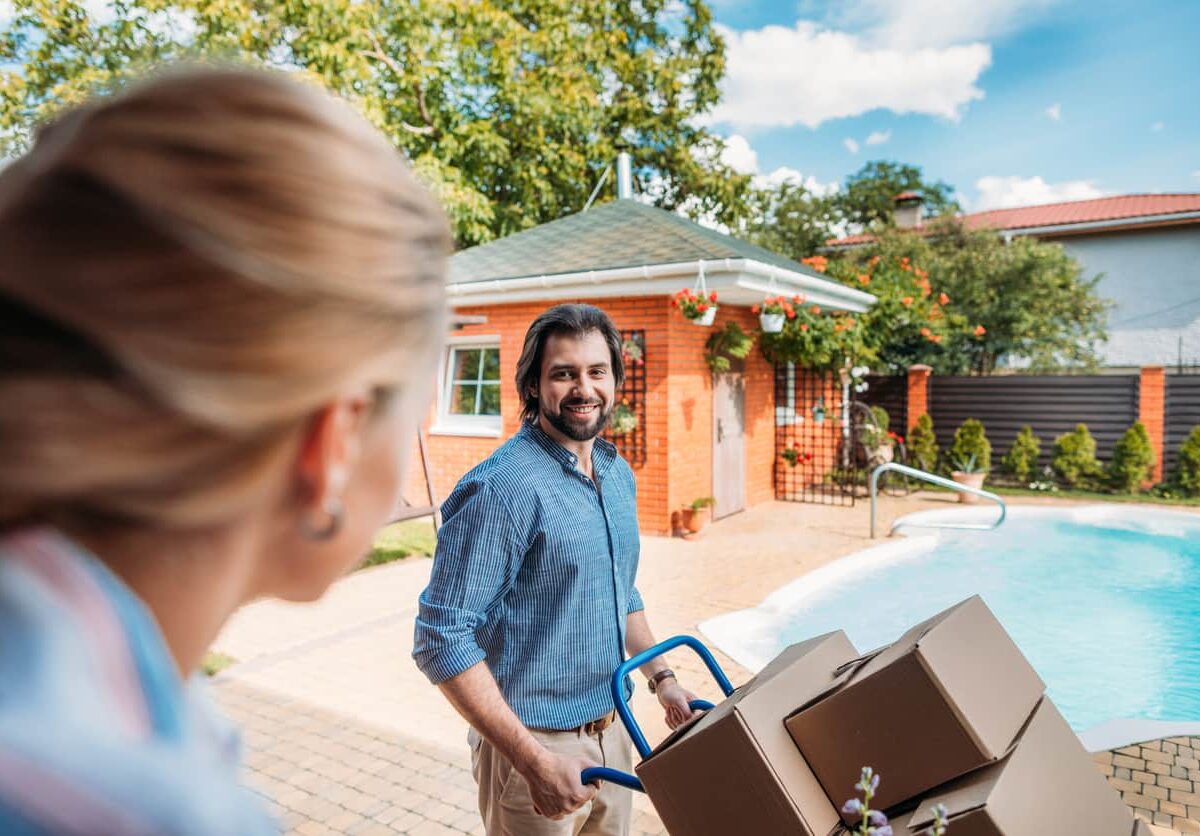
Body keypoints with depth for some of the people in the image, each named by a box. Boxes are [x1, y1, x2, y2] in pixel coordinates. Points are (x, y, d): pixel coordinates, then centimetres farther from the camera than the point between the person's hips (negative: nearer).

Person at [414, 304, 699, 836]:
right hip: (537, 742, -7)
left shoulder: (618, 474, 4)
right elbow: (443, 640, -23)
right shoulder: (502, 488, -22)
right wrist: (534, 760, -25)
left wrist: (661, 677, 11)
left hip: (610, 730, 7)